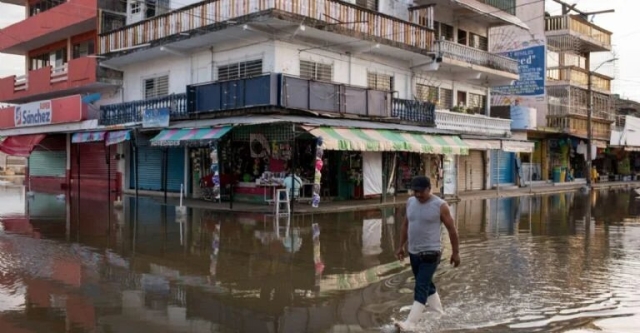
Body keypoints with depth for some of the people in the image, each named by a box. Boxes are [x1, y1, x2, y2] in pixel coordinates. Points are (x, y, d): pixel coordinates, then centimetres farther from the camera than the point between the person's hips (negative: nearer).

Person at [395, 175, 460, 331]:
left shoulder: (440, 206, -13)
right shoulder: (410, 202, 3)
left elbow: (451, 229, -6)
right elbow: (406, 225, 14)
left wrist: (455, 252, -3)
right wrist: (401, 246, 14)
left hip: (430, 254, -6)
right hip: (413, 253, 7)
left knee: (421, 288, -13)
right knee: (427, 285, 19)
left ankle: (410, 324, -17)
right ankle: (438, 314, 37)